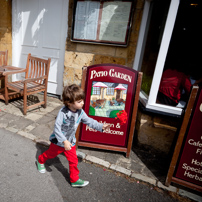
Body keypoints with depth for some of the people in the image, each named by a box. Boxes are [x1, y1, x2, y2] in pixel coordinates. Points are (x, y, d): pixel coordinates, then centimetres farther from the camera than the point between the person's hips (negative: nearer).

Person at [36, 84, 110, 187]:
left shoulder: (80, 112, -14)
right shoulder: (63, 112, -32)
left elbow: (89, 121, -3)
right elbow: (57, 128, -30)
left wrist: (101, 126, -11)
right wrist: (64, 141, -35)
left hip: (70, 141, 4)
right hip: (58, 141, -4)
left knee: (73, 160, 7)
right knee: (50, 154, 23)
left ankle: (74, 180, 26)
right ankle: (40, 161, 56)